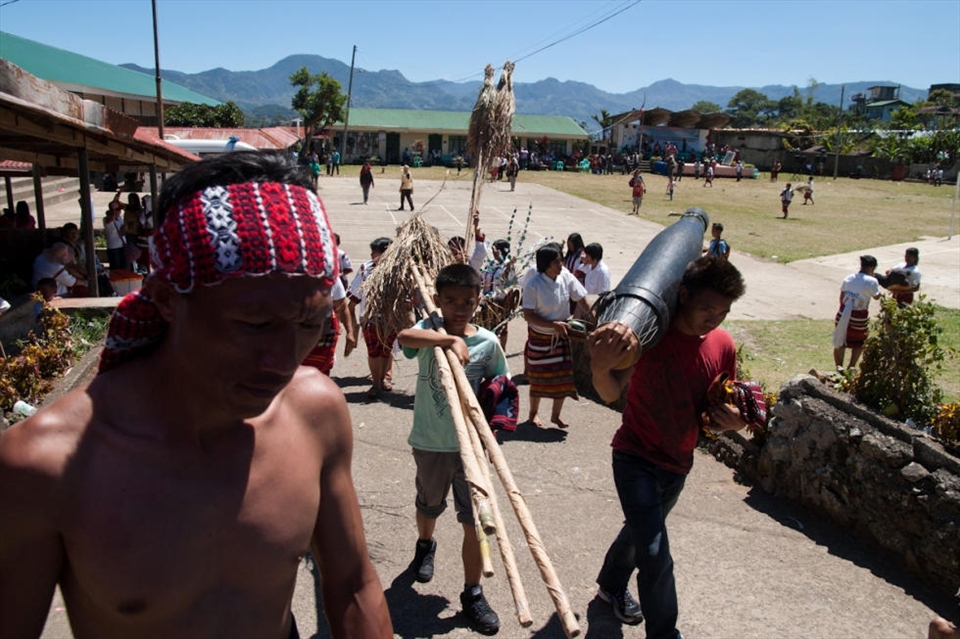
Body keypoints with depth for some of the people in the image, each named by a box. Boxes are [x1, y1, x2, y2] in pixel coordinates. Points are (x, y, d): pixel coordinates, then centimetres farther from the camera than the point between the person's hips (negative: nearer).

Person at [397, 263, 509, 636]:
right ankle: (425, 545, 56)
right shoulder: (429, 330, -10)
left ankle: (472, 594, 18)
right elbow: (403, 337, -33)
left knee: (474, 518, 2)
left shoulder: (487, 341, -6)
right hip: (430, 442, 0)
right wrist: (450, 340, -46)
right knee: (430, 504, 24)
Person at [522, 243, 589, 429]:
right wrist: (553, 325, -27)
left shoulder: (566, 276, -11)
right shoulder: (533, 285, -21)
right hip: (540, 336, -3)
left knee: (563, 375, 6)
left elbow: (581, 301, -2)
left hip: (562, 335, 4)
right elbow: (528, 315, -20)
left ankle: (555, 415, 26)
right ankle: (533, 413, 31)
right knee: (538, 376, 8)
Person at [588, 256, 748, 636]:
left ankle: (612, 584, 53)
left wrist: (732, 421, -17)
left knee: (641, 531, 26)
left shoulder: (723, 345, -7)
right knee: (655, 555, -12)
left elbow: (719, 410, 6)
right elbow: (611, 394, -32)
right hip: (636, 458, -6)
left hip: (679, 463, 6)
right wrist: (601, 368, -54)